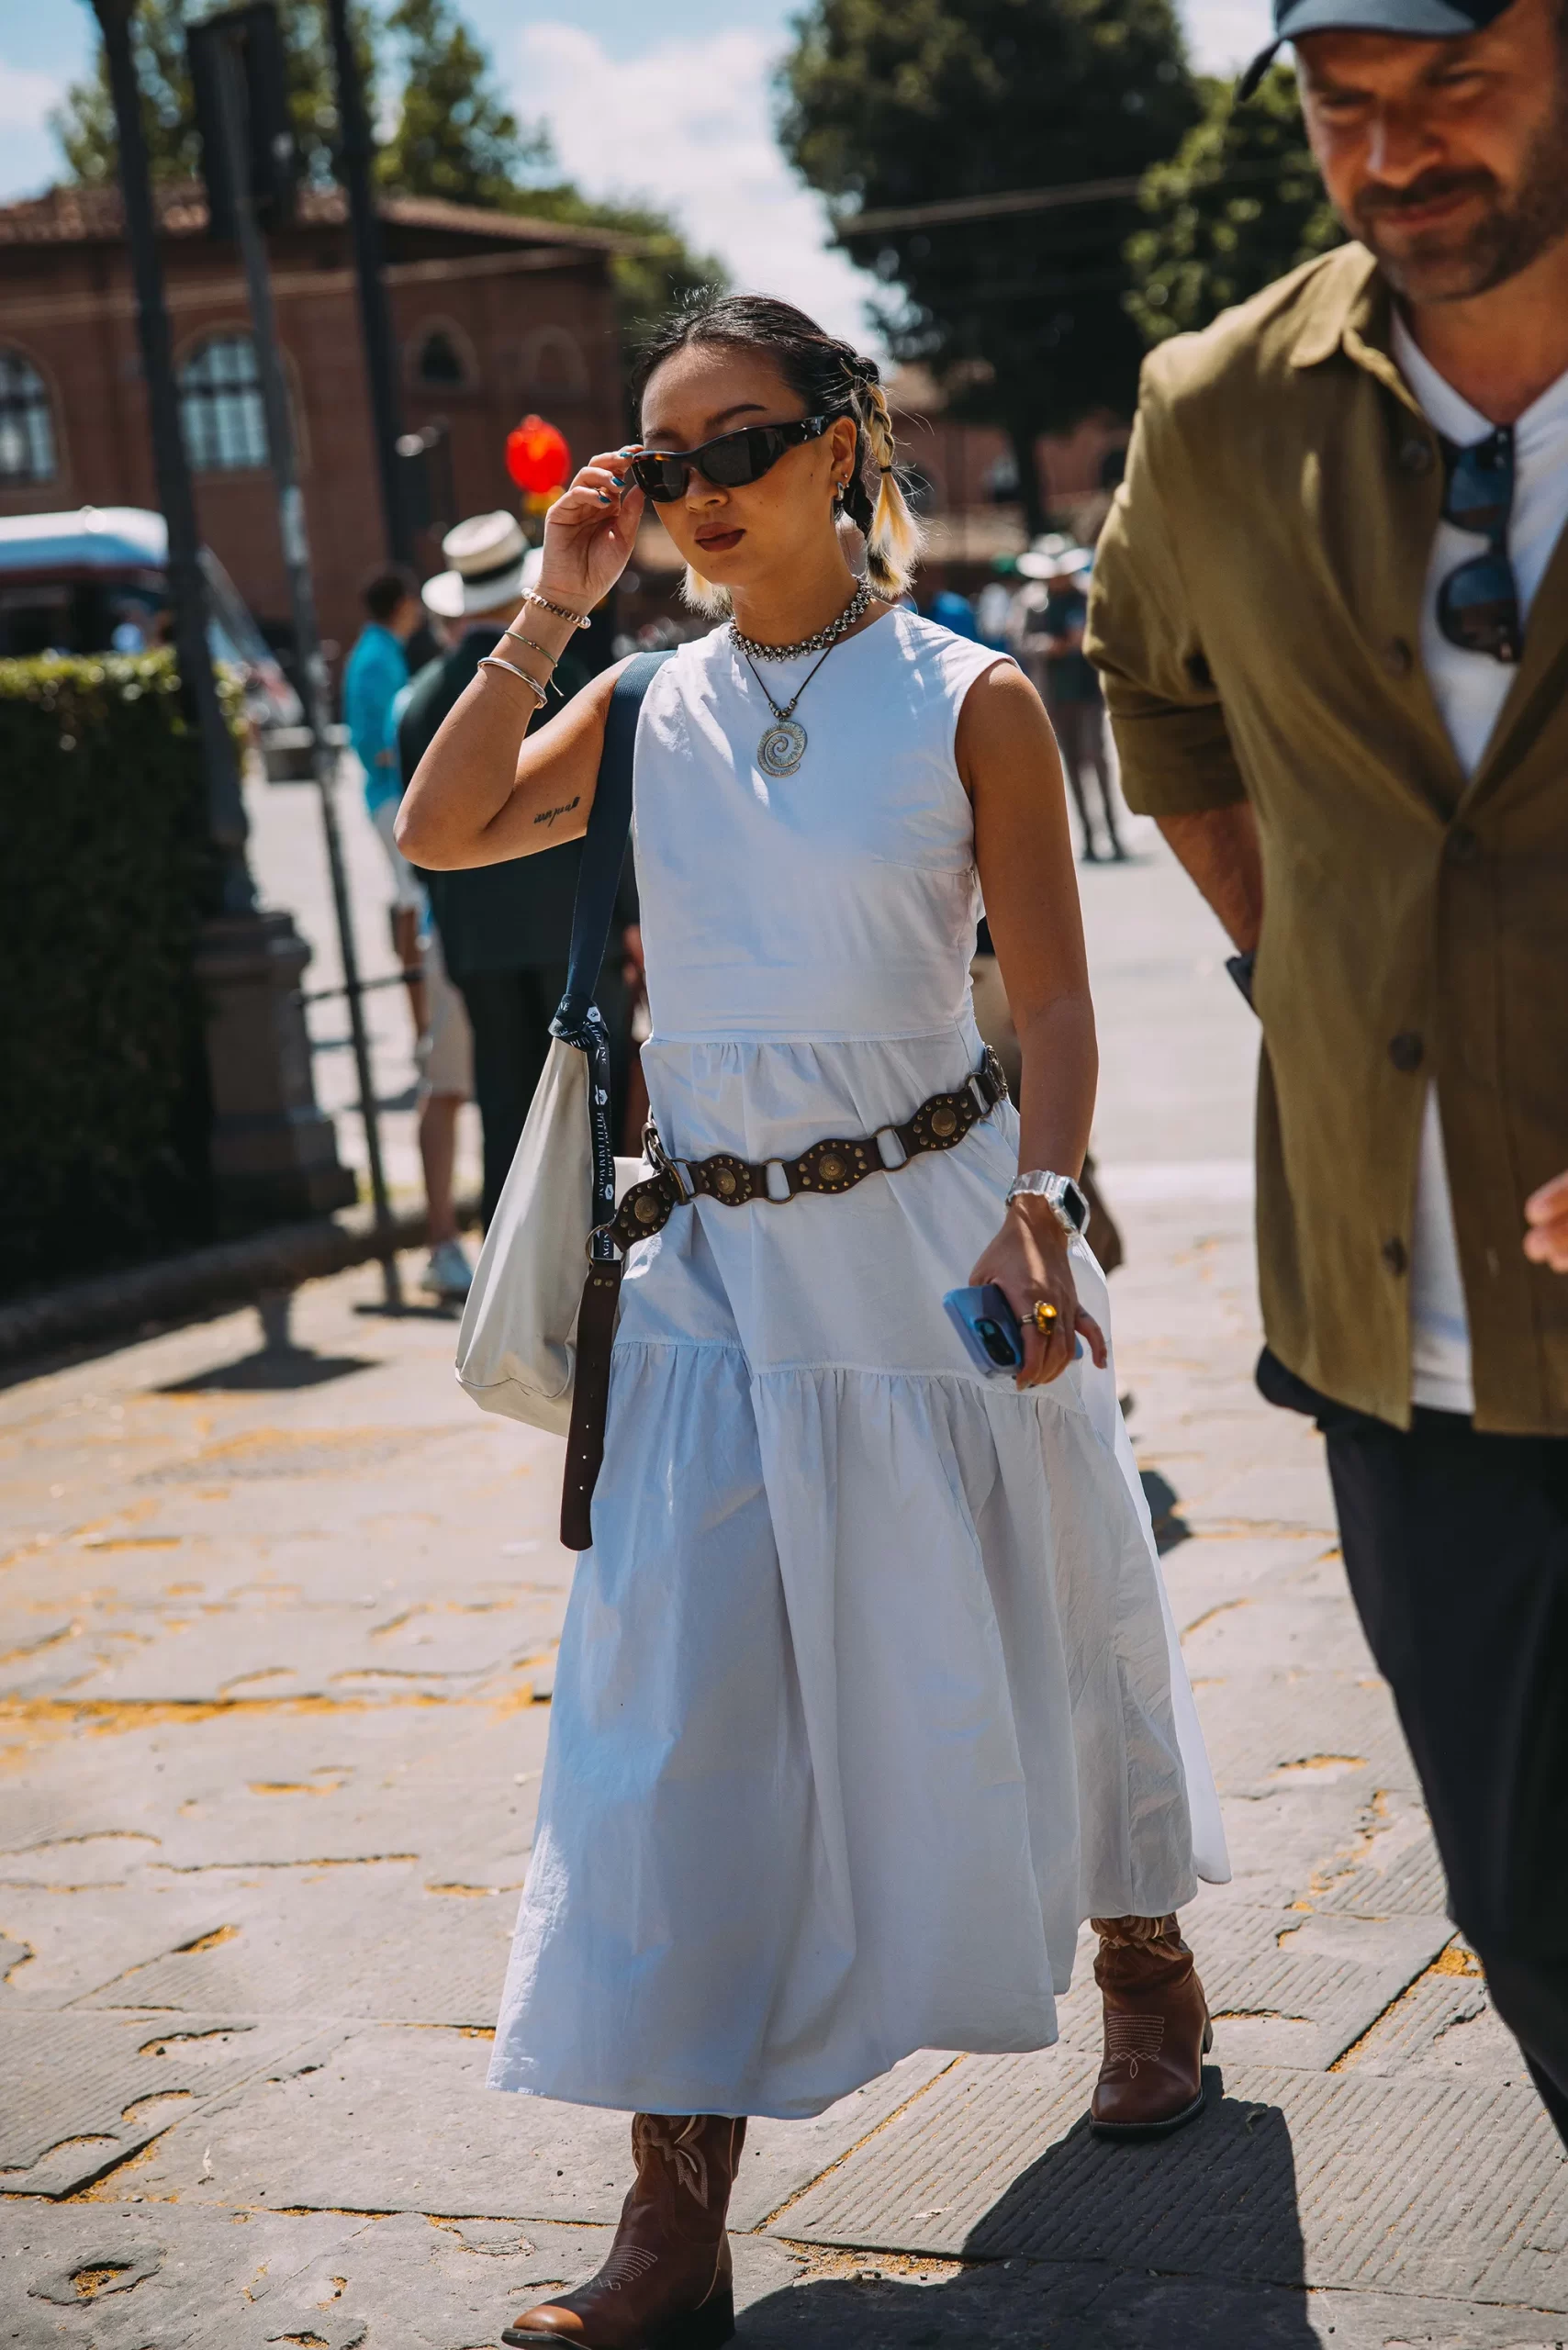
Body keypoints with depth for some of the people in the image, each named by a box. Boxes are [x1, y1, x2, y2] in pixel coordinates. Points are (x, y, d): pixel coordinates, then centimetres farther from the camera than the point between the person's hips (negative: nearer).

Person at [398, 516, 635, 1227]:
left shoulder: (423, 696, 9)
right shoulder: (556, 669, -6)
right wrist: (633, 909, -7)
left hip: (477, 931, 5)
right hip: (571, 915, -4)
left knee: (507, 1102, 8)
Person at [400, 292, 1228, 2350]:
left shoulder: (965, 698, -5)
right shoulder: (651, 711, 6)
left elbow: (1054, 994, -6)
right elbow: (439, 830, -6)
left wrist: (1036, 1205, -20)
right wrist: (554, 604, -7)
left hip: (938, 1234, -3)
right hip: (722, 1272, 3)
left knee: (1036, 1638, 13)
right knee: (674, 1710, -2)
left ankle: (1149, 1969, 43)